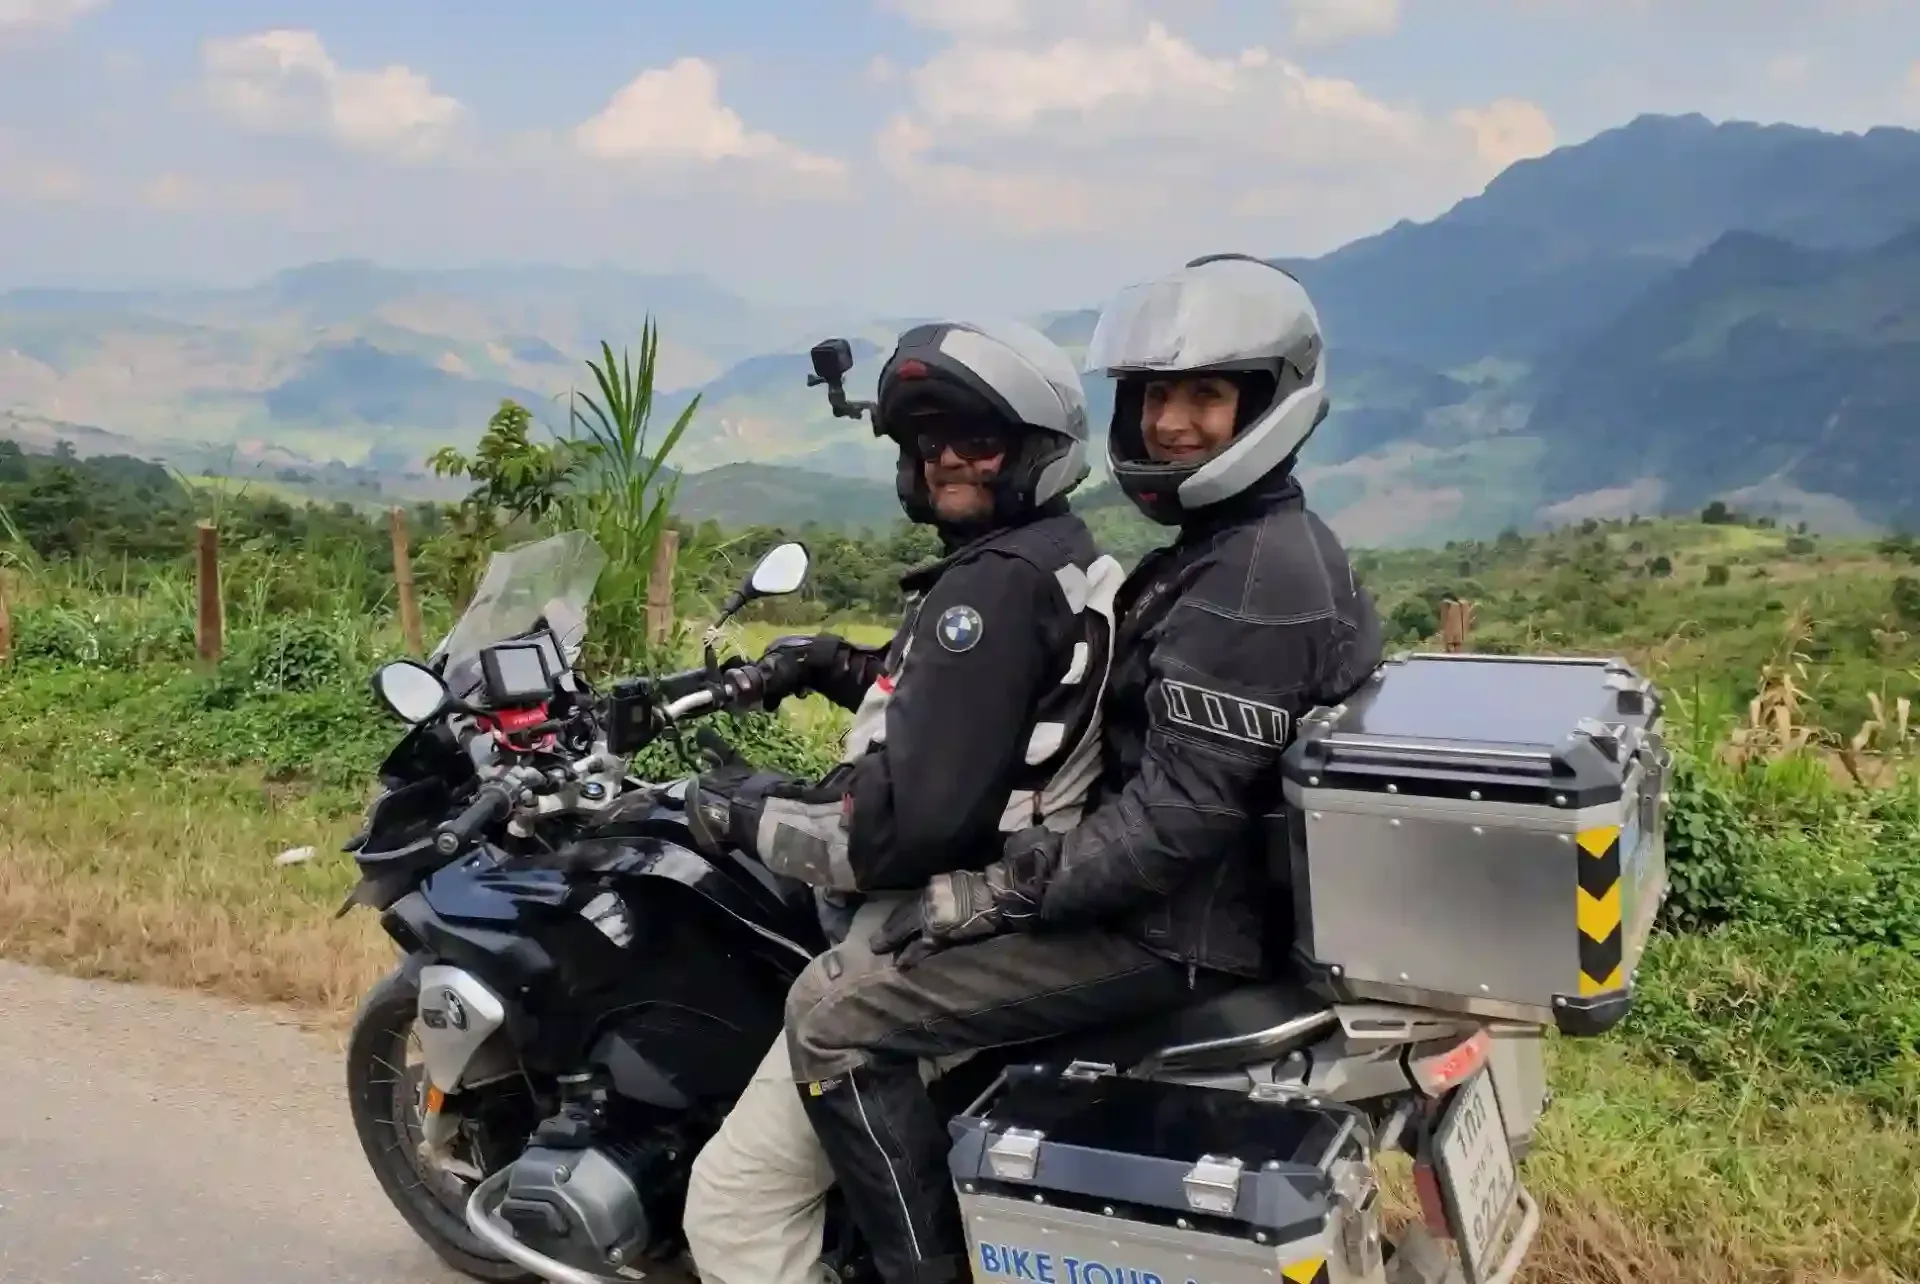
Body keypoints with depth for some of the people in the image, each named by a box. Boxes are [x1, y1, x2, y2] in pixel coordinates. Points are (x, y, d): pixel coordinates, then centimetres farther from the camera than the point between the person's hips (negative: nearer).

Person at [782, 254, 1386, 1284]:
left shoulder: (1245, 581, -23)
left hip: (1183, 917, -11)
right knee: (919, 946, 30)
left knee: (833, 1015, -12)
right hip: (1234, 884, 11)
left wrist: (993, 893, -22)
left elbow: (1184, 812, -27)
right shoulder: (1276, 544, 10)